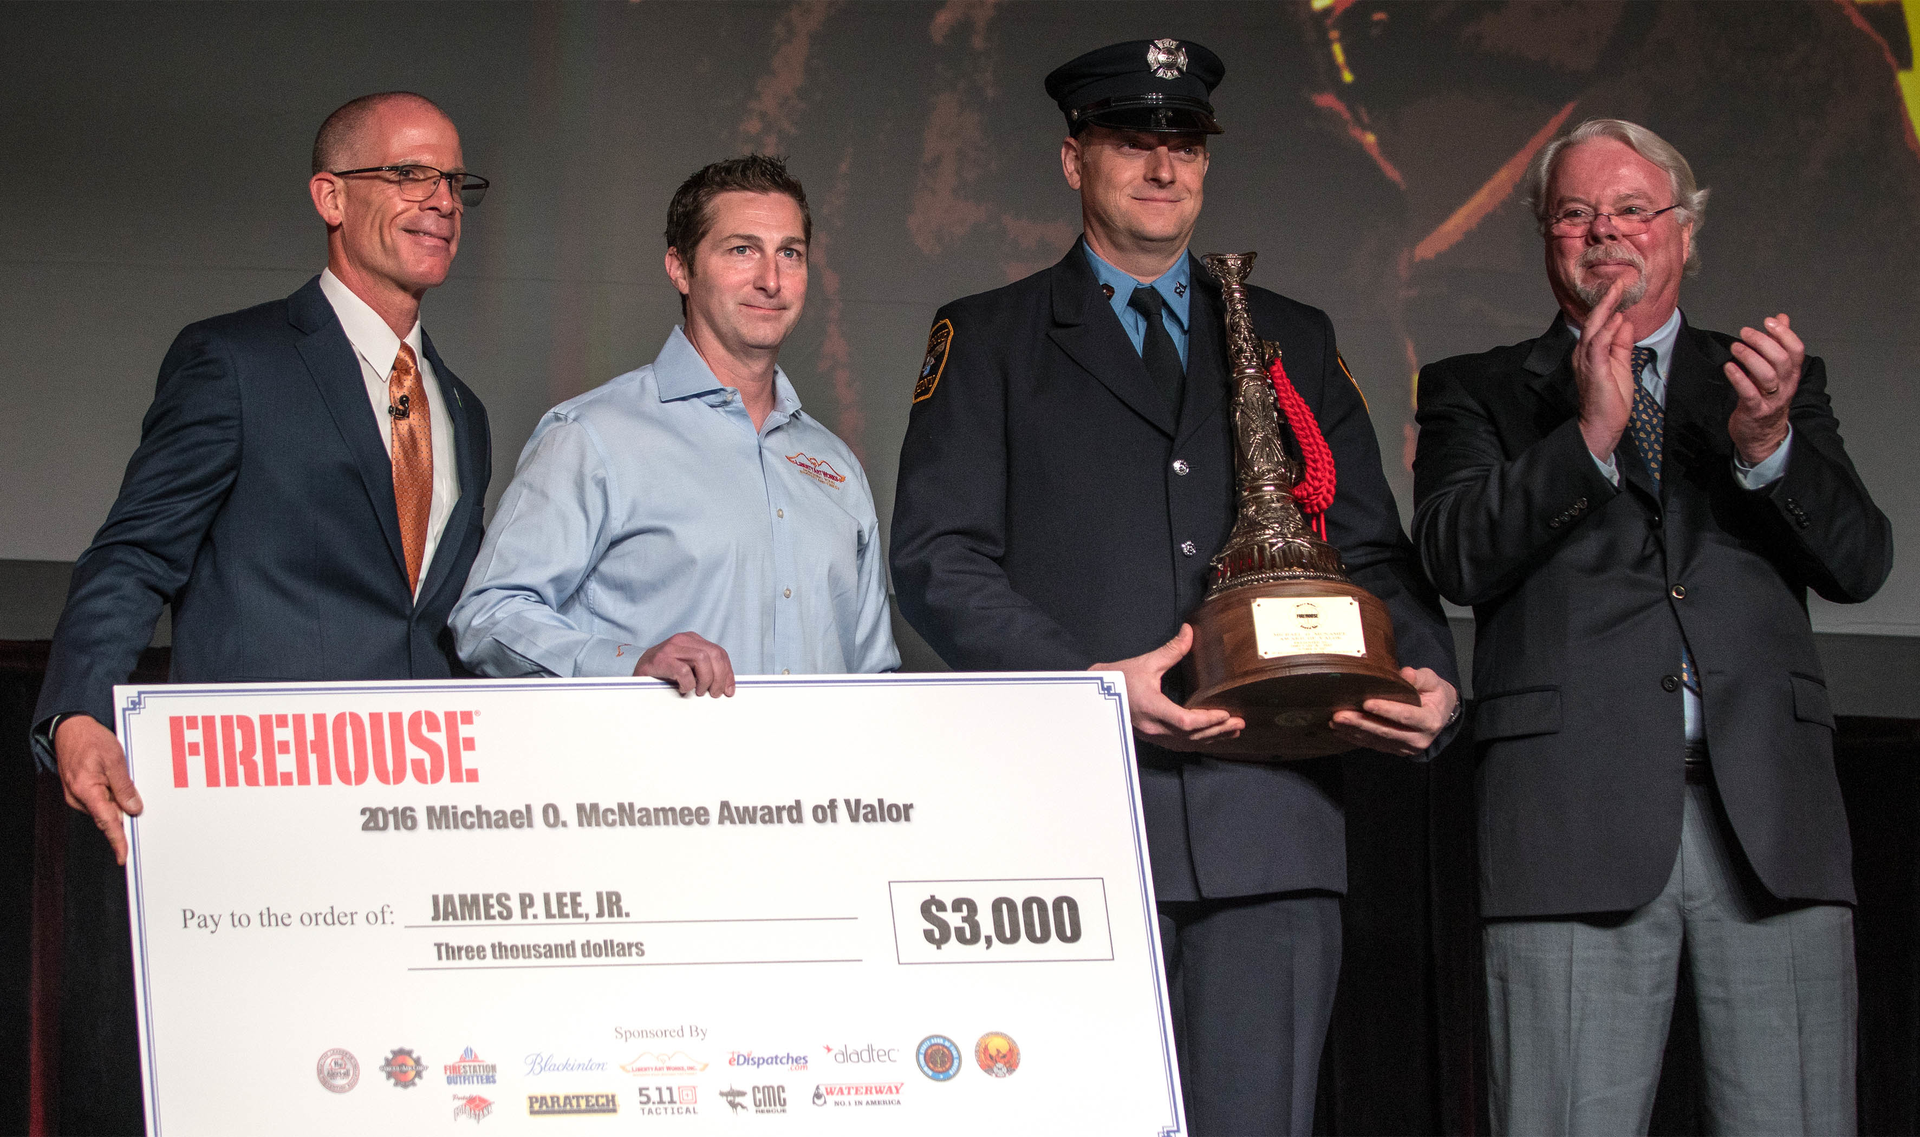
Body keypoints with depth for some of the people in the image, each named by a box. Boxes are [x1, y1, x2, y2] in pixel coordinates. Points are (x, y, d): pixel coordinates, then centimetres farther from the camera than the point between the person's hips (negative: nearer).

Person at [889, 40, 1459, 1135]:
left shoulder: (1297, 341, 22)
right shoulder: (988, 338, 12)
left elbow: (1373, 551, 19)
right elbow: (936, 559, 1)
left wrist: (1431, 680, -3)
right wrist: (1086, 682, -14)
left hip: (1271, 821, 2)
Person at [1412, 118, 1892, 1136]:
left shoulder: (1778, 384, 20)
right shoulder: (1477, 393, 16)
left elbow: (1859, 562, 7)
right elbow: (1456, 558, -1)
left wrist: (1768, 443, -11)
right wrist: (1589, 436, -13)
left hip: (1771, 820, 2)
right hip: (1577, 815, -2)